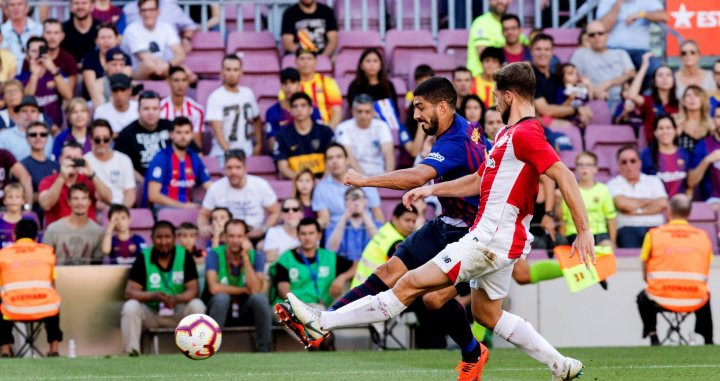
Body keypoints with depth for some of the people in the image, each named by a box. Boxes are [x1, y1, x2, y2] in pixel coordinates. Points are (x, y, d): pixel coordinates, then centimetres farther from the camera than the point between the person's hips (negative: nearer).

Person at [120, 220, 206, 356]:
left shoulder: (184, 257, -4)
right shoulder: (143, 258, -6)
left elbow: (193, 290, -11)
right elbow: (129, 292, -13)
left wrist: (177, 298, -34)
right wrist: (154, 296, -32)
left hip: (178, 313, 0)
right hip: (150, 313, 0)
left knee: (197, 305, -27)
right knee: (130, 307, -29)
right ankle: (132, 352, -28)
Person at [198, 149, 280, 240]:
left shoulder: (261, 185, -3)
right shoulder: (215, 188, 0)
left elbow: (275, 212, 5)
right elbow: (203, 215, 11)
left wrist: (263, 229, -14)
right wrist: (203, 228, -12)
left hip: (255, 235, -1)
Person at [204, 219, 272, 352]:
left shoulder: (256, 256, -5)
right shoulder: (214, 255, -9)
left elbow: (255, 289, -21)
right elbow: (214, 288, -24)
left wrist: (245, 257, -23)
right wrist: (244, 290, -15)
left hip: (246, 311, 1)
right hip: (220, 308, -1)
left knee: (260, 298, -29)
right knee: (222, 297, -34)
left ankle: (265, 350, -21)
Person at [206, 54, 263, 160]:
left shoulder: (248, 93, 11)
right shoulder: (216, 97, -6)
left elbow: (257, 120, 22)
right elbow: (217, 130, -13)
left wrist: (258, 144, 10)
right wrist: (229, 152, -24)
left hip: (247, 153, 4)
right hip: (222, 154, -4)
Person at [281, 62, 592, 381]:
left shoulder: (525, 134, -15)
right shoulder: (508, 133, 17)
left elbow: (564, 176, -22)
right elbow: (480, 180, 25)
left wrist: (583, 230, -25)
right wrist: (432, 189, 19)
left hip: (494, 238, -11)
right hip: (497, 239, 11)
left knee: (411, 284, -9)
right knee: (487, 315, 22)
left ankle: (323, 323, -8)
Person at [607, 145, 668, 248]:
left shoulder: (653, 181, 21)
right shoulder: (614, 184, 14)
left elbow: (663, 204, 4)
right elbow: (622, 203, -6)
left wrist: (637, 211, -5)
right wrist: (649, 201, 8)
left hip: (654, 227, 2)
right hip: (628, 229, -2)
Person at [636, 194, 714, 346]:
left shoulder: (653, 234, 3)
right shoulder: (703, 236, 7)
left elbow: (645, 275, 11)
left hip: (661, 300, -1)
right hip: (695, 302, 1)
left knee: (643, 298, 33)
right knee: (705, 295, 37)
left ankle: (653, 337, 19)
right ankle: (708, 340, 31)